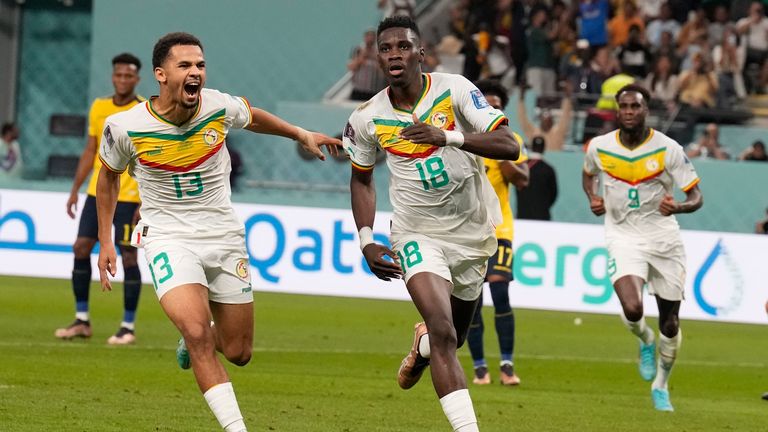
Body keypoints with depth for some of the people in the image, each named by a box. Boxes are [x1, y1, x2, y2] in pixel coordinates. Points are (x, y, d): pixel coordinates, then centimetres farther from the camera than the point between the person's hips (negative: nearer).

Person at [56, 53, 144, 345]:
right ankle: (82, 321, 12)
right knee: (80, 248, 2)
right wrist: (75, 189, 11)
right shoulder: (98, 107, 8)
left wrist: (146, 201, -16)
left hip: (128, 197, -5)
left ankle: (128, 327, 4)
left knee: (128, 257, -4)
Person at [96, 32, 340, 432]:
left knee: (238, 352, 7)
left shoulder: (220, 107, -11)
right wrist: (105, 241, 8)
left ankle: (191, 340, 43)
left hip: (223, 235, 3)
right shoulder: (125, 128, -14)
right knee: (198, 331, -27)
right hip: (168, 238, -3)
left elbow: (253, 117, 15)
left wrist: (303, 135, 17)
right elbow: (109, 176, 7)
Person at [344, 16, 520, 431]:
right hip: (418, 235, -1)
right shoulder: (367, 119, -7)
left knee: (453, 336, 20)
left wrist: (448, 137, -36)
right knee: (443, 332, -23)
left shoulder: (454, 90, -14)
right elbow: (361, 179, 12)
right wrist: (366, 241, 0)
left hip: (473, 232, 1)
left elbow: (509, 146, -22)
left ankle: (422, 345, 57)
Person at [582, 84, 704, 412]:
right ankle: (645, 341, 13)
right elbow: (588, 172, 22)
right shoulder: (599, 147, -3)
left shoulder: (668, 149, -10)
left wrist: (679, 207, -30)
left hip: (663, 237, 0)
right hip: (623, 236, 0)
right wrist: (592, 198, 1)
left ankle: (661, 385, 31)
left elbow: (696, 197, -8)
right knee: (632, 309, -25)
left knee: (670, 323, 5)